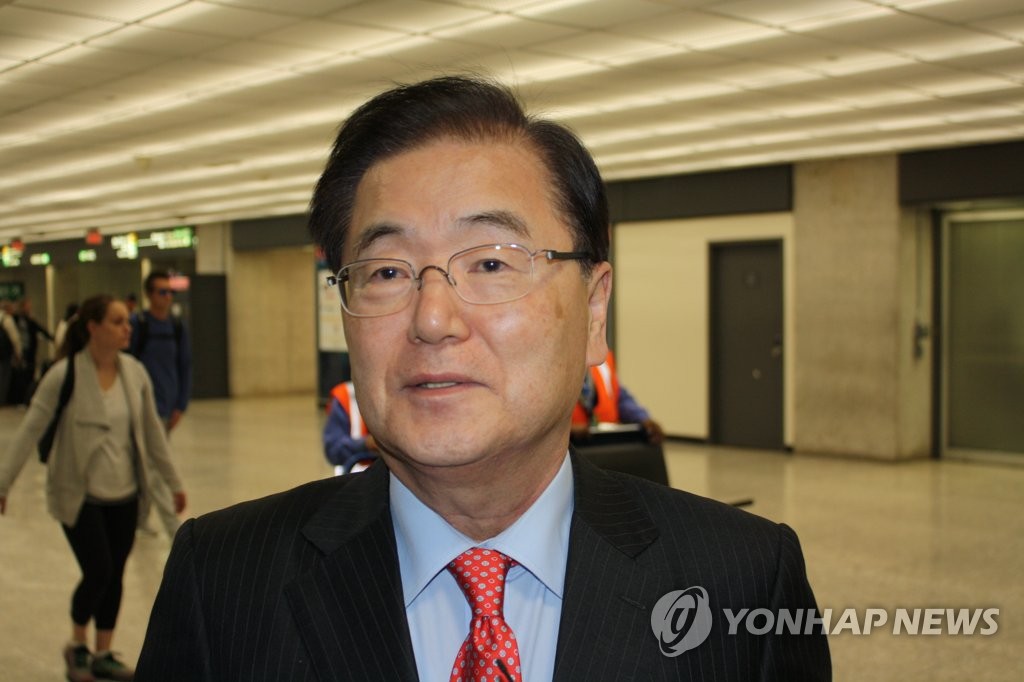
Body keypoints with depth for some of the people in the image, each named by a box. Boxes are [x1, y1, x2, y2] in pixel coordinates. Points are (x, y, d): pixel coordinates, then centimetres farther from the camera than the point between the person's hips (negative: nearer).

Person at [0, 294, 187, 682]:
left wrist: (173, 481, 14)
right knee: (98, 573, -7)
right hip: (80, 495, -4)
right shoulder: (65, 375, -15)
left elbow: (152, 430, 9)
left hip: (125, 496, 5)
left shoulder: (135, 372, -1)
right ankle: (77, 647, 20)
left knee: (114, 576, 10)